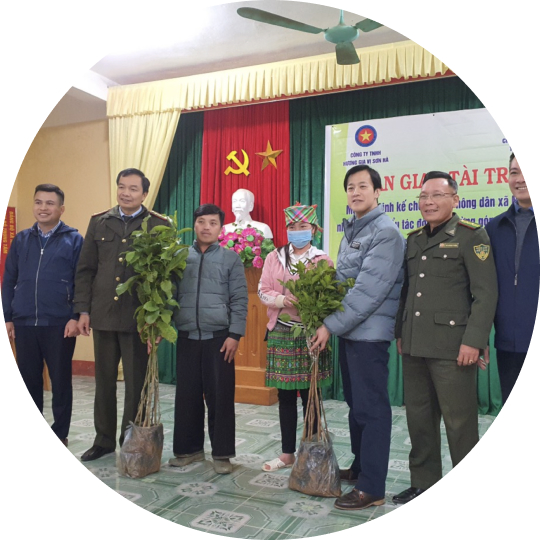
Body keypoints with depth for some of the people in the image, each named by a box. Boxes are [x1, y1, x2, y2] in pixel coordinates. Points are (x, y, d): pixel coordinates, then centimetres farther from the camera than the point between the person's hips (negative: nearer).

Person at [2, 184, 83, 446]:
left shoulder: (74, 240, 0)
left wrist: (76, 317, -11)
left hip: (60, 324, -3)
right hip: (24, 323, 4)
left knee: (60, 382, 6)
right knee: (29, 381, 12)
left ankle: (60, 435, 20)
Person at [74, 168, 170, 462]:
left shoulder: (159, 225, -2)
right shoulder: (99, 222, 9)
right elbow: (85, 269, 9)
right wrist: (83, 310, 3)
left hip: (139, 318, -3)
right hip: (103, 315, 4)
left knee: (136, 382, 7)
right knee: (104, 381, 15)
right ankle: (104, 440, 31)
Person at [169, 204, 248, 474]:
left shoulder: (231, 258, 3)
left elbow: (239, 300, -1)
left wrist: (234, 335, -8)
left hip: (219, 337, -2)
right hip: (187, 337, 2)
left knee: (220, 397, 3)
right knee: (186, 395, 9)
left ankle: (222, 453, 16)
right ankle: (189, 448, 25)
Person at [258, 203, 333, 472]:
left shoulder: (323, 260, 2)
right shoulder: (274, 257, 10)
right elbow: (263, 291, 5)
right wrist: (282, 300, -14)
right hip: (281, 332, 3)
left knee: (310, 396, 3)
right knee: (285, 396, 9)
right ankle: (287, 453, 22)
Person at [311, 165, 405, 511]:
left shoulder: (385, 232, -12)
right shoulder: (351, 231, 16)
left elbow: (369, 290, -20)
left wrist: (331, 325, -18)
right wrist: (334, 324, 3)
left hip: (370, 332, -8)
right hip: (349, 330, 9)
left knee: (371, 407, -2)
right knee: (356, 402, 17)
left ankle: (372, 488, 7)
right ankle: (360, 466, 32)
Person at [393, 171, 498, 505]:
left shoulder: (471, 236, -4)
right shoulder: (414, 240, 16)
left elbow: (486, 293, -10)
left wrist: (473, 341, -16)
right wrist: (400, 333, 16)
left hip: (452, 348, -6)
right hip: (414, 346, 7)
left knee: (460, 423, 3)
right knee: (419, 418, 13)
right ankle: (424, 483, 28)